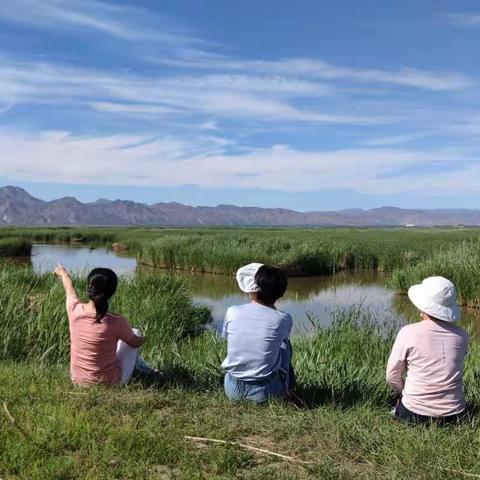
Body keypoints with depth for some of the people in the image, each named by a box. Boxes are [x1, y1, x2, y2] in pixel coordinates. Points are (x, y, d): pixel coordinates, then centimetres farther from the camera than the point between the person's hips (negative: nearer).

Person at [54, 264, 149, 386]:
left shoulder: (74, 310, -19)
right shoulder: (116, 322, -28)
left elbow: (69, 289, 6)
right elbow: (135, 342, -7)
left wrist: (63, 273, 29)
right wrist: (143, 339, 18)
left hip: (78, 380, 4)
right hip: (109, 383, -4)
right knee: (135, 332, 17)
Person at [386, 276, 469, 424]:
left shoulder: (408, 333, -16)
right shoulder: (461, 335, -6)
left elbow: (392, 376, -7)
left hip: (415, 414, -3)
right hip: (454, 415, 4)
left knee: (396, 409, 29)